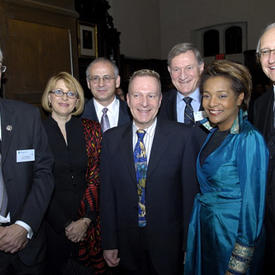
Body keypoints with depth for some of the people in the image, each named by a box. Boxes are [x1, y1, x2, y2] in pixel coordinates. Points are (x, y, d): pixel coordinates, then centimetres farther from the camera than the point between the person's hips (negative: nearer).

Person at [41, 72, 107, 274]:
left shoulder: (91, 130, 0)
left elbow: (95, 178, -3)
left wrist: (86, 219, -12)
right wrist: (64, 224, -10)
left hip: (87, 219, 1)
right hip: (51, 219, -1)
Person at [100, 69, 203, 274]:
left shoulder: (184, 136, -10)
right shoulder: (111, 138, -2)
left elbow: (191, 193, -8)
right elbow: (107, 194, 0)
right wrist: (109, 243, 1)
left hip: (169, 246, -2)